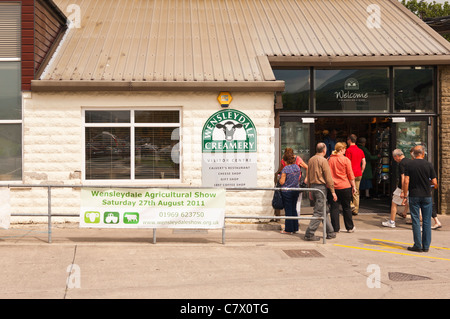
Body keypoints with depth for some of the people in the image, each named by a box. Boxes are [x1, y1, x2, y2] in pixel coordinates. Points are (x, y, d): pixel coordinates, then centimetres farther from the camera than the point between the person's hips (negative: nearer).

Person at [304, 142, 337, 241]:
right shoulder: (323, 160, -11)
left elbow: (308, 176, 16)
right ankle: (309, 234, -7)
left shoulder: (311, 160, 11)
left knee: (324, 211, 15)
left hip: (313, 186, 8)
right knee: (319, 212, -4)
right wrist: (333, 191, -8)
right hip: (321, 187, -8)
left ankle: (330, 233, 21)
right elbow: (328, 177, -12)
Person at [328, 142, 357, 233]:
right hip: (345, 187, -2)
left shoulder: (329, 159, 2)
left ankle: (335, 228, 6)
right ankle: (350, 227, 18)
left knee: (334, 207, 6)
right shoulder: (345, 160, -6)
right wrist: (353, 186, 5)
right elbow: (350, 175, -4)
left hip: (332, 187, 2)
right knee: (346, 207, 10)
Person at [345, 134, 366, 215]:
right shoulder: (360, 150, 11)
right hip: (359, 174, 6)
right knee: (356, 192, 10)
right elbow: (364, 163, 11)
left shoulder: (349, 150, -10)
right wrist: (361, 172, 18)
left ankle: (351, 204, -10)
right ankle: (356, 210, 13)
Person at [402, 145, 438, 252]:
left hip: (414, 196, 0)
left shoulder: (409, 165, -3)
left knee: (416, 221, 4)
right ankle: (426, 246, 10)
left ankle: (418, 245, 3)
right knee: (426, 221, 7)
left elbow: (406, 181, -8)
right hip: (427, 196, 0)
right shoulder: (429, 165, -3)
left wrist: (405, 195, 0)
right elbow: (434, 182, -3)